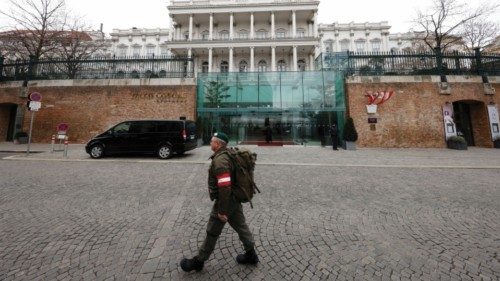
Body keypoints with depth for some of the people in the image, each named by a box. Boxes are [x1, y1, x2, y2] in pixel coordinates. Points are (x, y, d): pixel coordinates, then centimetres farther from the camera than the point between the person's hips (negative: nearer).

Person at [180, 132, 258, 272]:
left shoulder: (220, 160, -25)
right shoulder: (228, 154, 7)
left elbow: (224, 187, -30)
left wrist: (222, 211, -23)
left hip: (225, 201, -9)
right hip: (234, 199, 9)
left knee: (212, 233, 9)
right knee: (241, 226, 19)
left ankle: (198, 261, 30)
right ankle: (251, 255, 35)